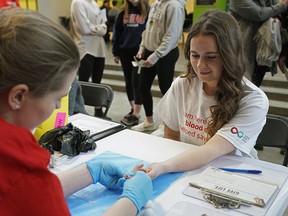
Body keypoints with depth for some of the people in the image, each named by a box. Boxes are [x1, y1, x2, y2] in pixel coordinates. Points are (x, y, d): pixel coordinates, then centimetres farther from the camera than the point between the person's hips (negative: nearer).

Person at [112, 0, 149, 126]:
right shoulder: (123, 11, 9)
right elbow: (117, 32, 11)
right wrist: (115, 52, 7)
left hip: (140, 52, -5)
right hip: (125, 51, 5)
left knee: (136, 81, -5)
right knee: (128, 82, 10)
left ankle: (136, 115, 0)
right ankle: (133, 109, 24)